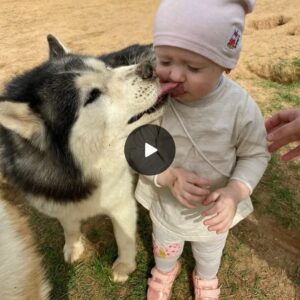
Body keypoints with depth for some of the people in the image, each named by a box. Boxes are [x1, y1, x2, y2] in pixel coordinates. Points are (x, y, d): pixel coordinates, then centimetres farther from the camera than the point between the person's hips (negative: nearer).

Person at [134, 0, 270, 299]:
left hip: (214, 210, 0)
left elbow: (255, 155, -14)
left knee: (210, 254, 34)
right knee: (164, 249, 34)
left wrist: (235, 191, -31)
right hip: (165, 205, 1)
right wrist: (168, 176, -35)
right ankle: (165, 271, 71)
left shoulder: (240, 107, -29)